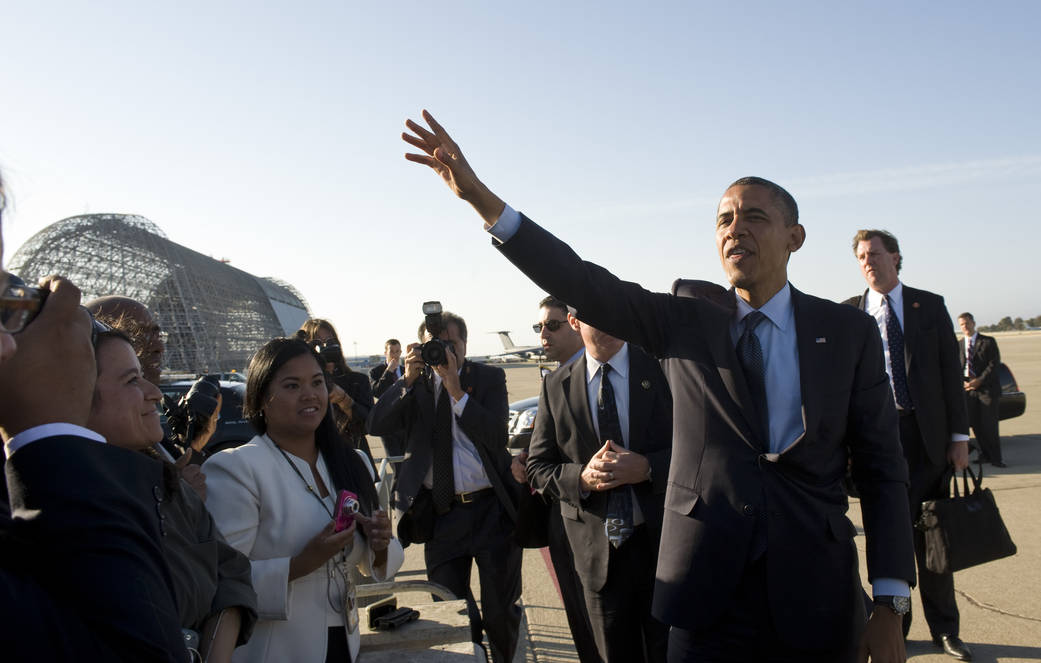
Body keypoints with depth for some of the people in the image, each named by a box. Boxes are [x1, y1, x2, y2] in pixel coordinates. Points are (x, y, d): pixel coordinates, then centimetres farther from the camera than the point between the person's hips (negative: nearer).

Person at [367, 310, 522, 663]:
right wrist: (407, 378, -17)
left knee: (501, 610, 11)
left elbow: (495, 435, -14)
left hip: (492, 510, -1)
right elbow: (376, 426, -8)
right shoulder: (415, 383, 4)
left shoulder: (490, 377, 0)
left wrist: (455, 386, -19)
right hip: (440, 513, 2)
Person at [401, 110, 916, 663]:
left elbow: (882, 470, 2)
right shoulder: (684, 323, 4)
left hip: (817, 598, 0)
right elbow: (584, 285, -9)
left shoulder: (848, 333, 2)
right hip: (708, 596, 0)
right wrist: (480, 197, -20)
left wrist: (890, 606, -4)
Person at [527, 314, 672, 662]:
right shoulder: (556, 386, 4)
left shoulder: (662, 369, -1)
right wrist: (581, 477, -14)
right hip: (598, 552, 1)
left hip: (661, 542, -1)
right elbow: (538, 468, 6)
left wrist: (647, 468, -19)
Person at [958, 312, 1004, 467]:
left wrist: (980, 381, -14)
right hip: (968, 389, 3)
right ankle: (985, 454, 13)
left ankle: (995, 458, 1)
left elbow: (994, 364, -4)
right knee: (975, 424, 2)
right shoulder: (958, 345, 12)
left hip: (987, 388, -3)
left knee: (989, 424, -6)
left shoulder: (988, 342, 2)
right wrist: (963, 382, -8)